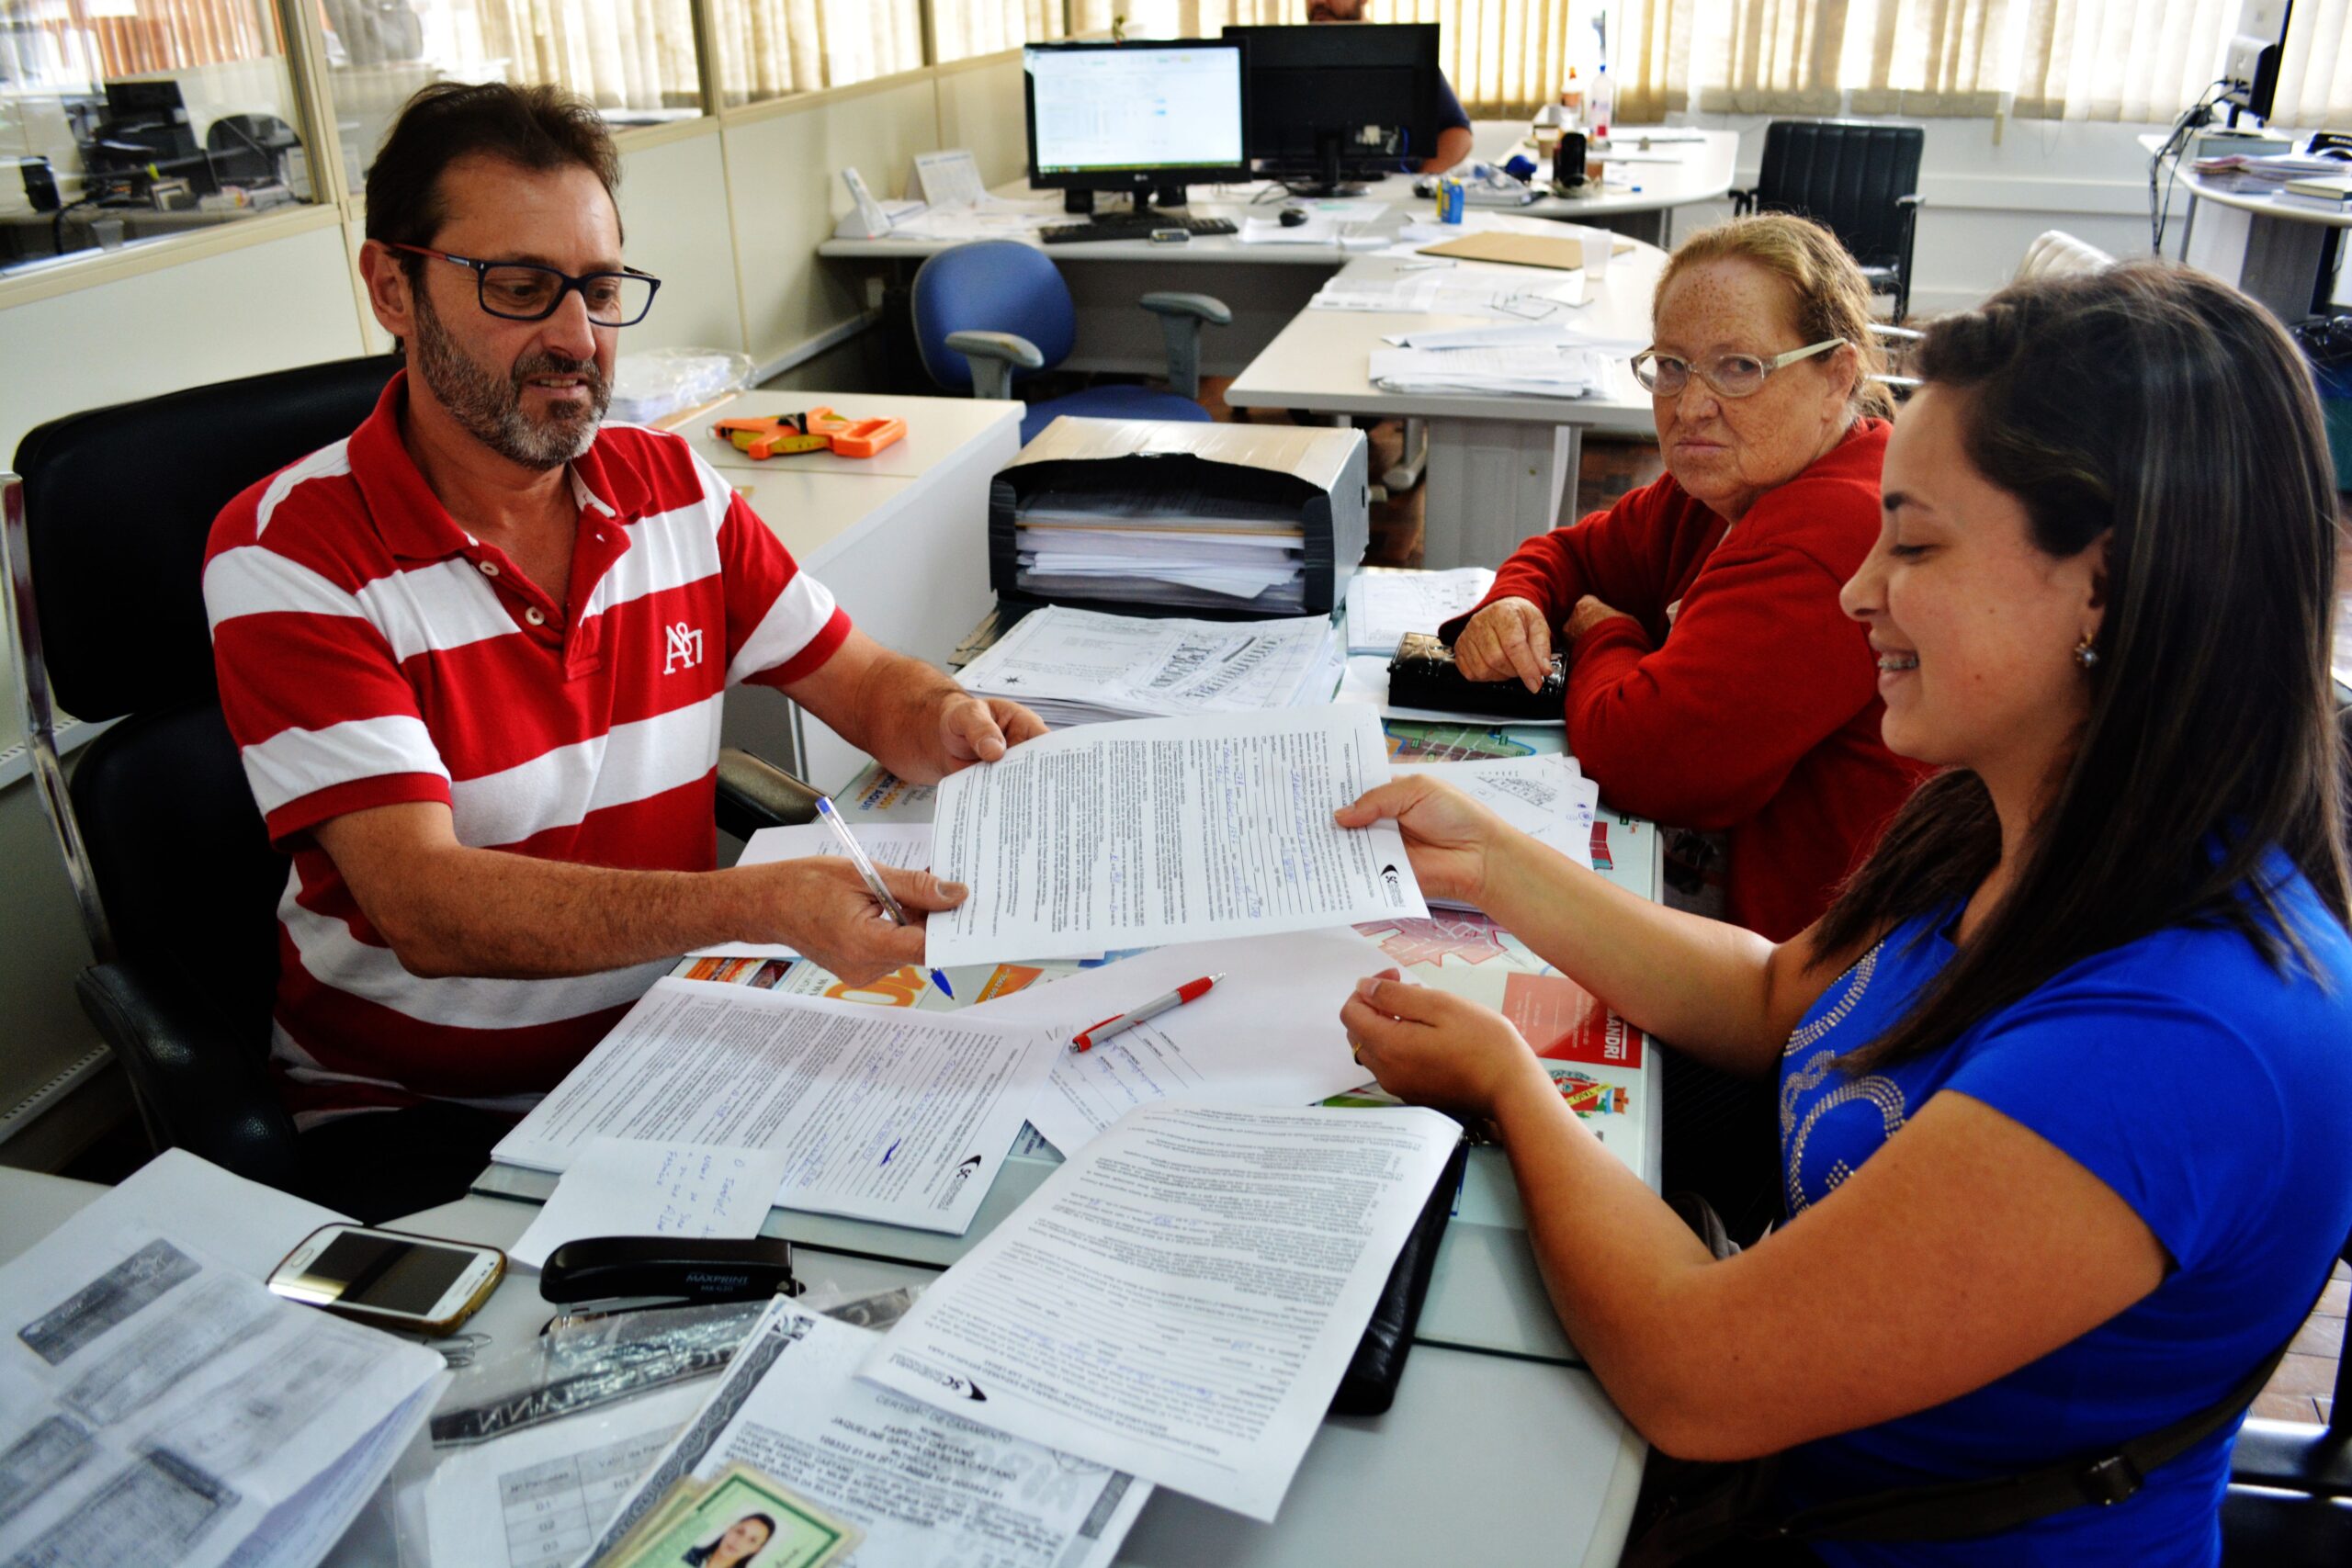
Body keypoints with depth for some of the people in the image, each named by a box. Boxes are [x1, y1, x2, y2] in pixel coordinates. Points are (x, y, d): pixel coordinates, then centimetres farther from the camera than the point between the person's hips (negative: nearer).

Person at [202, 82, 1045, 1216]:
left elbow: (857, 679, 8)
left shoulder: (674, 489, 3)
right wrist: (763, 905, -40)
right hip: (415, 1109, -4)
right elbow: (427, 908, -25)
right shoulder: (287, 554, -15)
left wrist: (949, 725, -18)